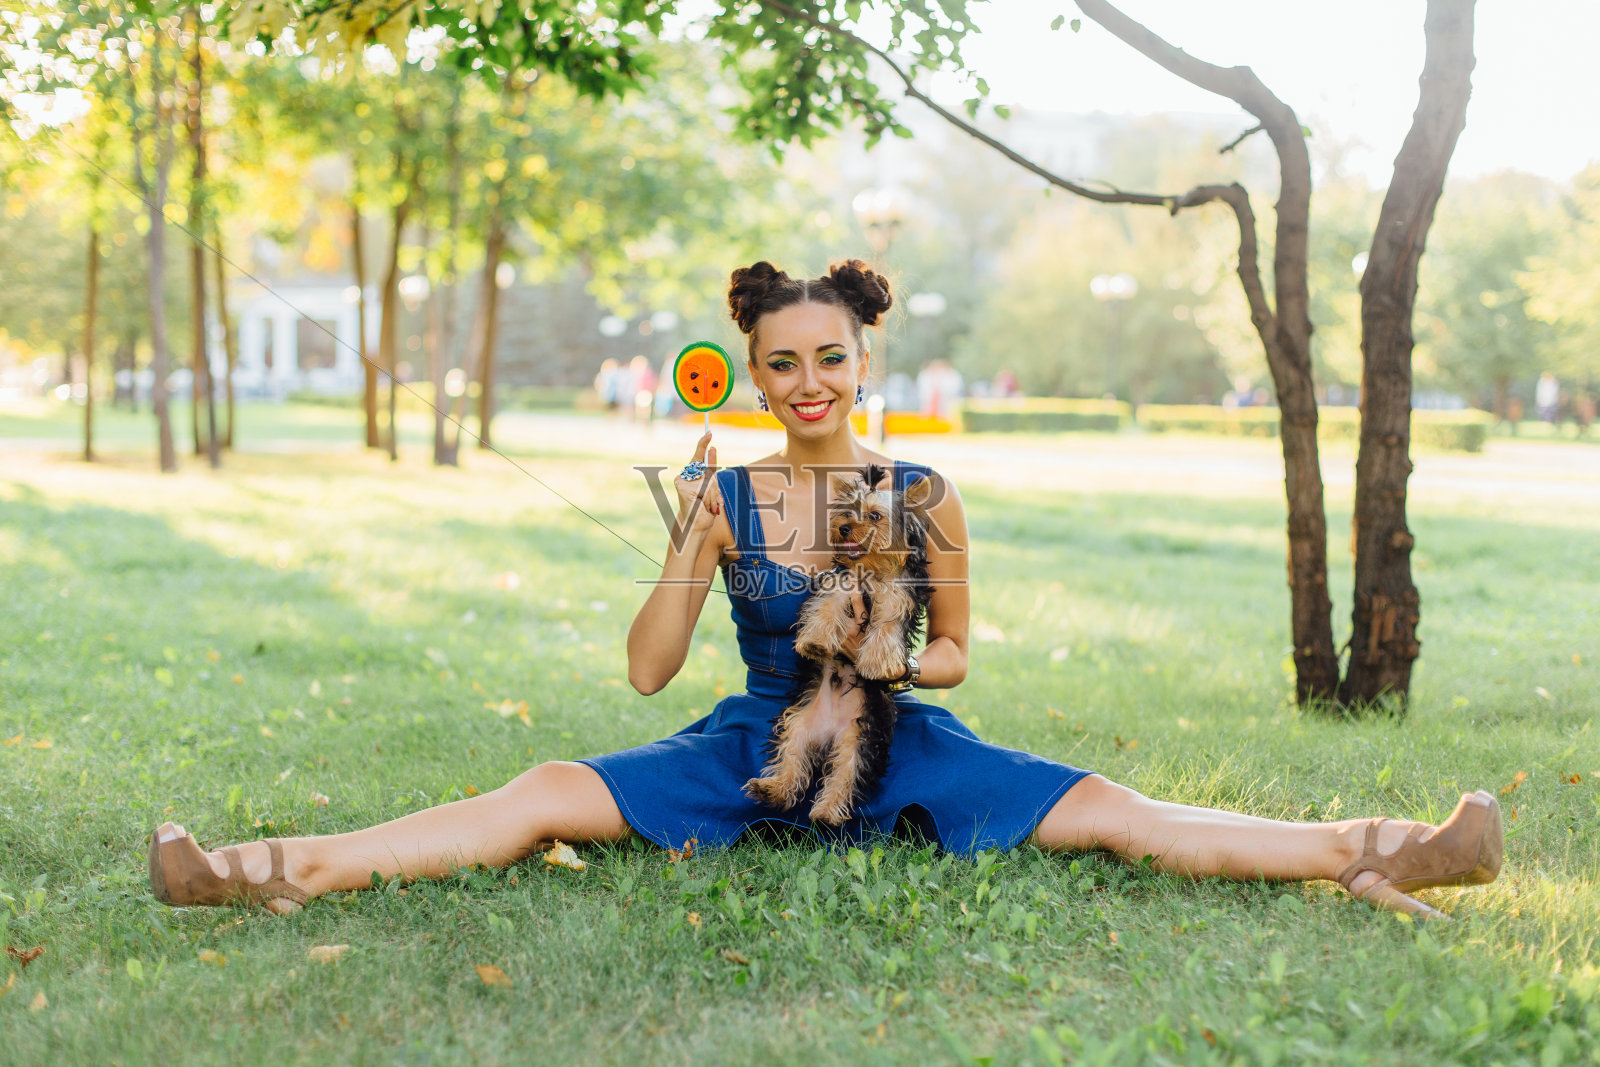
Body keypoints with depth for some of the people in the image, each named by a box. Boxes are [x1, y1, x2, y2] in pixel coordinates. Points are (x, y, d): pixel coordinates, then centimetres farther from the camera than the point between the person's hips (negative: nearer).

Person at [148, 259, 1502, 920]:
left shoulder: (925, 497, -2)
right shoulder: (727, 497, -2)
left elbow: (954, 652, 9)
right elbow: (648, 668, -4)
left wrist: (892, 658, -12)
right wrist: (691, 551, -18)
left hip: (897, 745, 0)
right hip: (753, 746, 0)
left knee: (1110, 811, -18)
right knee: (546, 797, -18)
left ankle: (1369, 856, -23)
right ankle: (281, 871, -27)